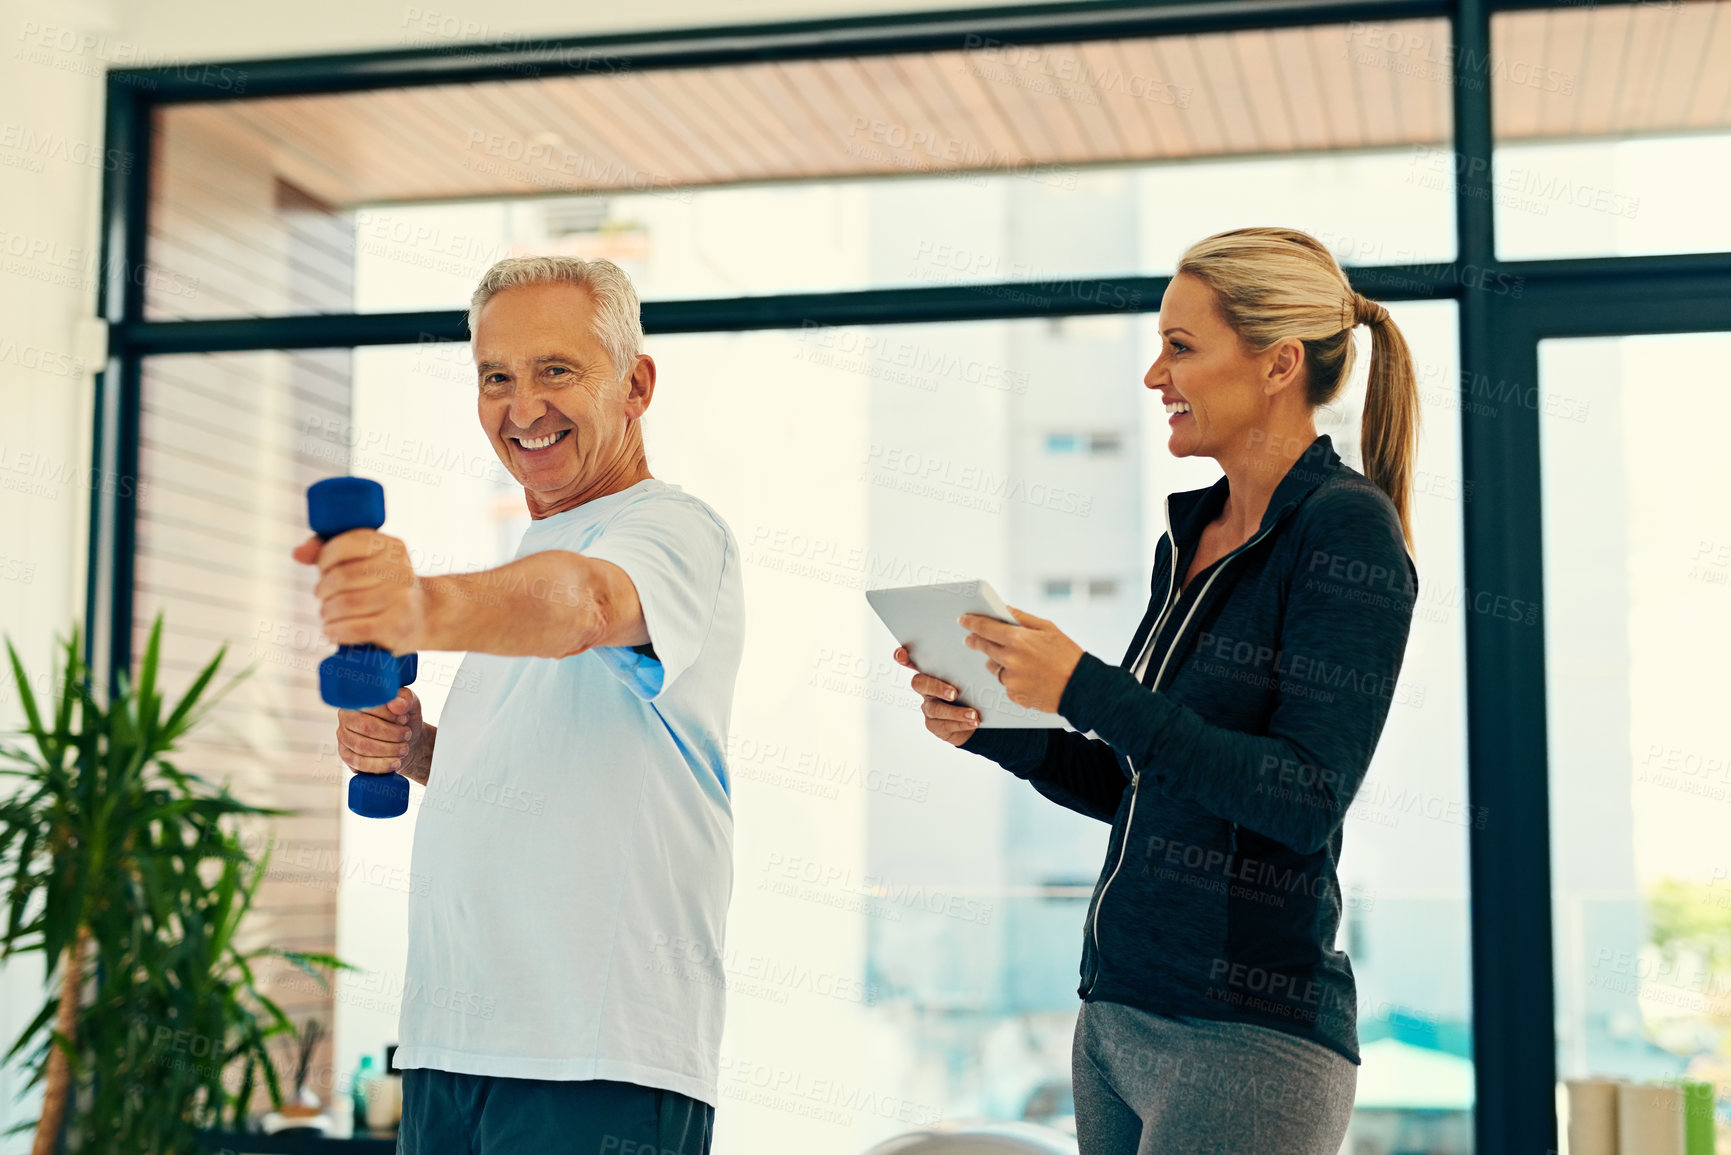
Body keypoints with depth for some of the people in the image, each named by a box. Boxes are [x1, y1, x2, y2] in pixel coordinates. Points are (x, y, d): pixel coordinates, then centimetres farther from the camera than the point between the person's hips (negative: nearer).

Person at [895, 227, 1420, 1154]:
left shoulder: (1347, 530, -10)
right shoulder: (1188, 537, 13)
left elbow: (1307, 799, -19)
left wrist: (1083, 688, -20)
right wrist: (989, 726, 3)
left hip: (1247, 1037, -8)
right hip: (1114, 1011, 8)